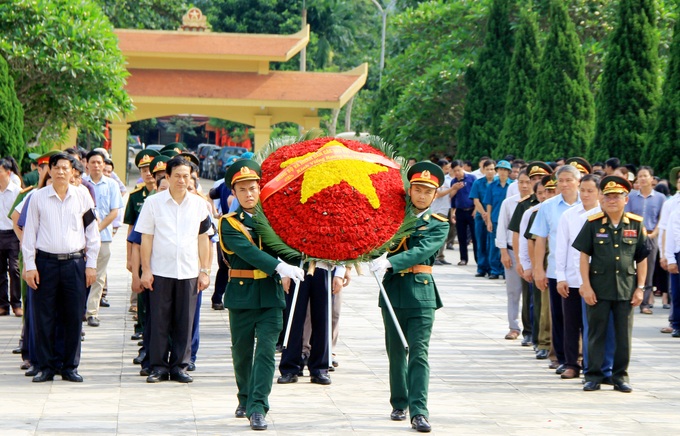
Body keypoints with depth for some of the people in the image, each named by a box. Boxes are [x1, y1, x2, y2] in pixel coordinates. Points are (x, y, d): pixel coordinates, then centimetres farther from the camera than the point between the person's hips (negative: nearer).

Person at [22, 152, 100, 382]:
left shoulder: (82, 196, 4)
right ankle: (46, 366, 11)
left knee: (74, 318, 2)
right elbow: (29, 232, 5)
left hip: (75, 262, 1)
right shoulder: (38, 197, 3)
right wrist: (29, 265, -1)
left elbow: (92, 232, 8)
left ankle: (70, 367, 13)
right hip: (45, 262, -1)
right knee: (43, 317, 1)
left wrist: (91, 264, 4)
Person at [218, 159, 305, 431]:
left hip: (271, 295, 1)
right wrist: (279, 266, -32)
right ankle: (245, 399, 31)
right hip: (242, 294, -1)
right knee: (242, 352, 11)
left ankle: (258, 408, -10)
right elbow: (248, 252, -19)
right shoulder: (229, 223, -3)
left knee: (266, 351, -8)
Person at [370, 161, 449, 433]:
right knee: (396, 352, 11)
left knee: (419, 352, -9)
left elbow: (421, 251, -16)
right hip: (392, 290, 3)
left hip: (421, 293, -3)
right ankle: (399, 404, 25)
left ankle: (419, 412, -13)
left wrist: (389, 262, -29)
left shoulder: (439, 224, 0)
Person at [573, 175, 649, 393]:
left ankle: (620, 376, 16)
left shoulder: (636, 224, 3)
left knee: (624, 336, 5)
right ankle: (593, 376, 14)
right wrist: (586, 286, -5)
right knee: (596, 334, 6)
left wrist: (640, 288, 2)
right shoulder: (593, 224, 0)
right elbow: (584, 256, 1)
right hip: (598, 289, -1)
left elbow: (642, 259, 6)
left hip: (626, 289, 1)